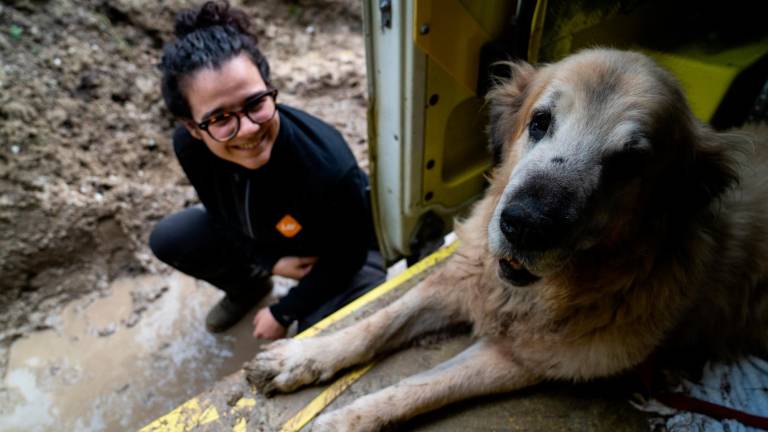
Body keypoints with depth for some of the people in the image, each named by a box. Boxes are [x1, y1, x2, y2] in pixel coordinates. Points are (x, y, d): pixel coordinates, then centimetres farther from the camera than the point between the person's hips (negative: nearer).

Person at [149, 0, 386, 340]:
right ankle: (249, 286, 24)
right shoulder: (190, 145, -26)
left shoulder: (328, 167, -42)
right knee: (167, 239, -2)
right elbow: (219, 214, -4)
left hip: (342, 250, -4)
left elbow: (346, 257, -23)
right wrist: (270, 262, -14)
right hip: (260, 237, 5)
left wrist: (282, 313, -13)